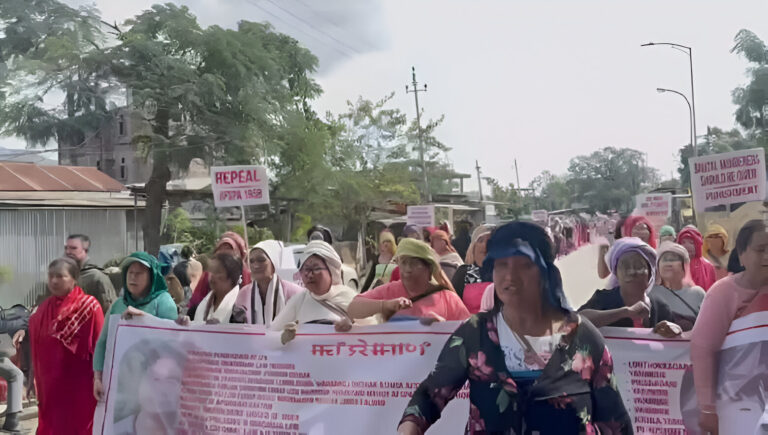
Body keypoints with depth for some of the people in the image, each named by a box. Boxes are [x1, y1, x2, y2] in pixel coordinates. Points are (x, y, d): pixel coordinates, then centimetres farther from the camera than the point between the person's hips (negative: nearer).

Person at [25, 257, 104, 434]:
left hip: (79, 385, -5)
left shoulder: (89, 306, -9)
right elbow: (35, 347, 12)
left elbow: (99, 346, -10)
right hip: (50, 385, 5)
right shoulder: (43, 309, 8)